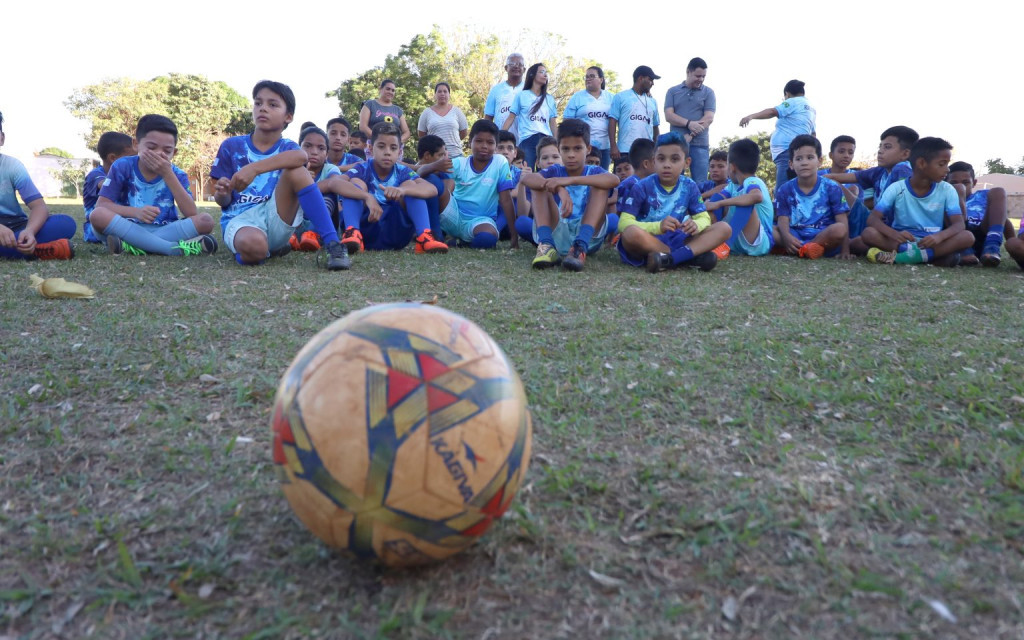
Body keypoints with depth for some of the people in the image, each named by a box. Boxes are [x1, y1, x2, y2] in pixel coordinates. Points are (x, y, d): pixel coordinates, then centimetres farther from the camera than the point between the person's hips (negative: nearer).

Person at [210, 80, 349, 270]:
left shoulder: (287, 147, 6)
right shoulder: (231, 146, 8)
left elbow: (301, 156, -23)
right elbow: (223, 201, 9)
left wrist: (255, 168, -35)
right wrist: (222, 193, -16)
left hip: (276, 218, 1)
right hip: (239, 220, -1)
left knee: (296, 170, -24)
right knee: (253, 246, -39)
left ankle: (332, 244, -28)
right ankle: (271, 249, 1)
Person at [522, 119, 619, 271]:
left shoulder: (594, 172, 7)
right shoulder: (554, 171, 9)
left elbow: (614, 180, -19)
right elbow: (526, 178, -14)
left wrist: (570, 180, -29)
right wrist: (559, 188, -33)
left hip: (588, 237, 0)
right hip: (557, 235, 1)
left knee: (600, 186, -15)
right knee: (539, 185, -10)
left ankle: (580, 247, -36)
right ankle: (546, 245, -31)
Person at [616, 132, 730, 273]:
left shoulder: (689, 186, 5)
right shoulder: (642, 187, -7)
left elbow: (704, 218, 6)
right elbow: (624, 223, -15)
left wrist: (696, 224, -21)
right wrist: (658, 226, -31)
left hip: (676, 240, 4)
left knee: (724, 228, -10)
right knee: (631, 233, -39)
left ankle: (668, 259, -30)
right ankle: (690, 257, -25)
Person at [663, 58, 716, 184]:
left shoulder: (708, 92, 9)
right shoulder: (673, 91, 11)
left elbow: (709, 118, -1)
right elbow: (669, 116, -1)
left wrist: (690, 136, -12)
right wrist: (689, 123, -16)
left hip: (699, 145, 0)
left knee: (700, 183, -3)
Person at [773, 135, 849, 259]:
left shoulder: (831, 188, 2)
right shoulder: (785, 190, 5)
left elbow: (842, 221, -2)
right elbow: (783, 220, -4)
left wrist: (844, 249, -13)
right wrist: (787, 237, -27)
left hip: (824, 236, -1)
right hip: (796, 236, 1)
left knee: (839, 229, -34)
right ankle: (806, 250, -26)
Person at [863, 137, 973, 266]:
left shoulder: (947, 190, 1)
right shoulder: (896, 189, -4)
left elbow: (959, 224, -9)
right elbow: (873, 219, -13)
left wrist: (939, 236, -33)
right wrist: (894, 234, -35)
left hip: (932, 243, 2)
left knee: (968, 236, -27)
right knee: (868, 233, -28)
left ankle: (899, 257, -35)